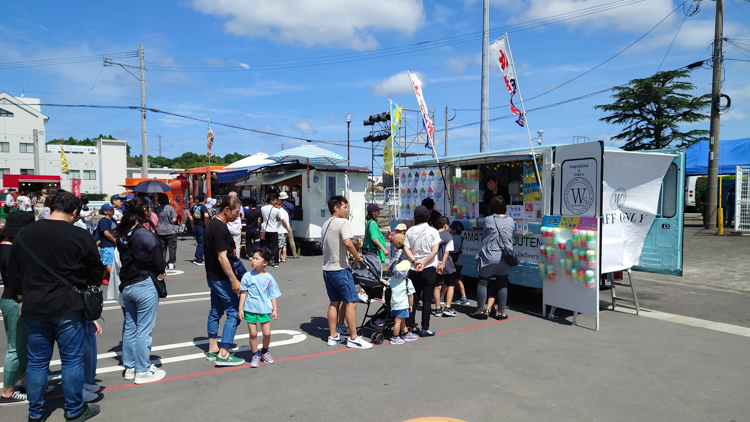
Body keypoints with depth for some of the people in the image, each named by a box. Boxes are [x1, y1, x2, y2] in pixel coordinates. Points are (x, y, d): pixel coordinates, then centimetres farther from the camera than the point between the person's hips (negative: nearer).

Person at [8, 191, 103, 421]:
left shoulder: (24, 235, 3)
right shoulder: (81, 237, -11)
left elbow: (13, 272, 11)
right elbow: (96, 272, -1)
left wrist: (23, 299, 23)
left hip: (34, 308, 4)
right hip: (67, 307, -4)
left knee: (37, 361, 15)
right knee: (72, 359, 7)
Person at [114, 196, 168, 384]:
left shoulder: (122, 234, 5)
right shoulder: (146, 235, -19)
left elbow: (123, 258, 12)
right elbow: (159, 263, -13)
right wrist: (160, 273, 6)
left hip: (126, 285, 8)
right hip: (144, 286, -8)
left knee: (129, 327, 17)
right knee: (144, 330, 1)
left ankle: (129, 367, 28)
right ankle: (143, 371, 10)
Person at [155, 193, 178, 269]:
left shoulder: (156, 209, 2)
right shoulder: (170, 208, -9)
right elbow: (174, 220, -10)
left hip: (160, 232, 4)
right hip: (170, 231, -3)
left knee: (162, 248, 9)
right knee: (172, 247, 4)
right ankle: (171, 263, 2)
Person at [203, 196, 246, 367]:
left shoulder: (212, 223, 12)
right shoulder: (220, 228, -21)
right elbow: (222, 257, -24)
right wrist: (234, 280, -22)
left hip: (212, 276, 11)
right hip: (222, 278, -11)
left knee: (216, 311, 17)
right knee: (234, 312, -5)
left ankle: (212, 349, 26)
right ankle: (223, 354, -4)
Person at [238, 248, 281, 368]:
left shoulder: (268, 278, -2)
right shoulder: (247, 276, -4)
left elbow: (272, 295, 5)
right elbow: (243, 293, 1)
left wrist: (275, 309, 4)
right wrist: (241, 309, -1)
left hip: (264, 309, 1)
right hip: (250, 309, -1)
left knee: (267, 333, 4)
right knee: (253, 334, 3)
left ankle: (265, 351, 29)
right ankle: (255, 355, 22)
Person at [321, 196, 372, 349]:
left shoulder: (325, 224, 15)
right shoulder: (343, 222, -13)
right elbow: (347, 243, -28)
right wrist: (357, 257, -15)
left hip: (327, 269, 9)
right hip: (340, 269, -9)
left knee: (334, 302, 15)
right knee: (351, 302, -2)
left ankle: (333, 336, 20)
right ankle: (353, 338, 1)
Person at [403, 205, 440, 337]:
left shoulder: (410, 231, 4)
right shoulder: (432, 231, -5)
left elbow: (406, 248, -5)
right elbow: (434, 251, -12)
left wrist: (415, 261, -11)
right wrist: (424, 264, -12)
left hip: (413, 270, 3)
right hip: (429, 270, -3)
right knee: (427, 299, 2)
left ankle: (411, 326, 18)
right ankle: (425, 329, 4)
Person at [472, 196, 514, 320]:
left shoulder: (488, 220, -6)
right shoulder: (511, 221, 3)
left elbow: (483, 237, 5)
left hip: (489, 257, -3)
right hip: (505, 258, 3)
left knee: (483, 283, 6)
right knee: (502, 285, 10)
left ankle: (481, 310, 6)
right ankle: (501, 312, 13)